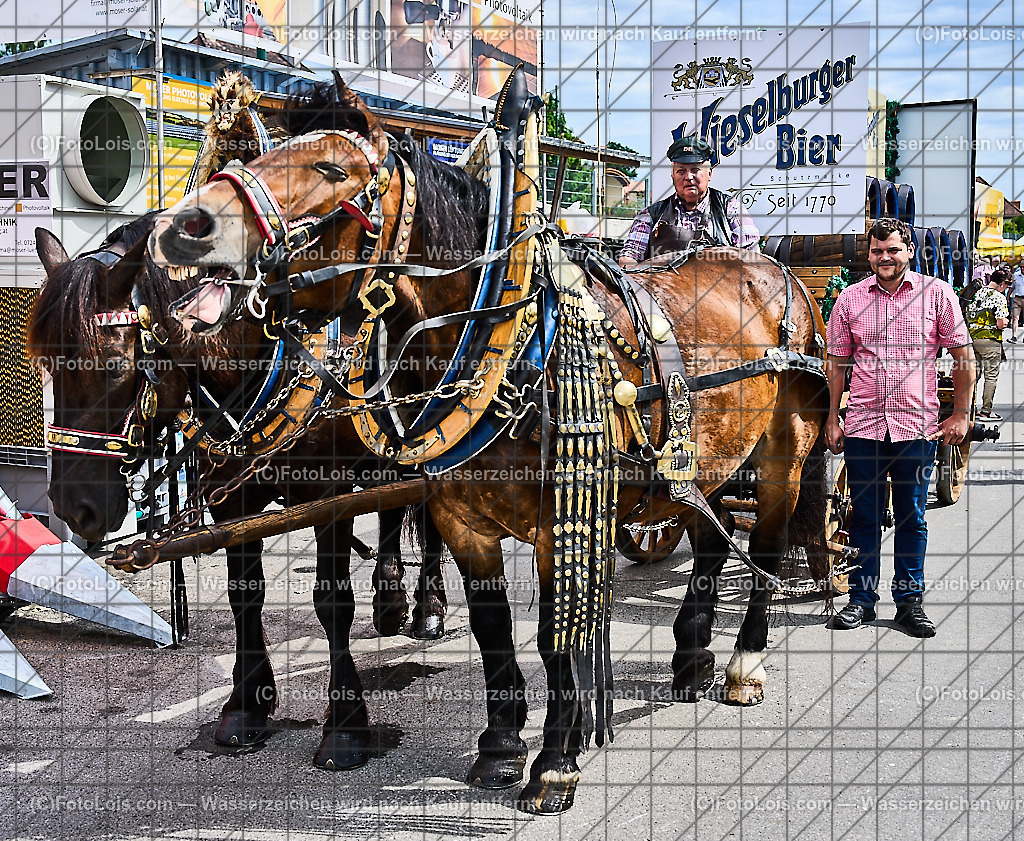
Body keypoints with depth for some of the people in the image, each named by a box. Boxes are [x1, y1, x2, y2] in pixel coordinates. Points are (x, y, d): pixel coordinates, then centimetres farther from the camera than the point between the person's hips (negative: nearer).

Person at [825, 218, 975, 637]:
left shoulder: (937, 293, 1)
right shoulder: (850, 299, 5)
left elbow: (964, 358, 4)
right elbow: (837, 363, 11)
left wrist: (960, 415, 1)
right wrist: (832, 418, 6)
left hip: (918, 426, -1)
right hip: (862, 425, 1)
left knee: (912, 519, 8)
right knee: (863, 517, 7)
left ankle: (910, 600, 20)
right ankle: (862, 598, 19)